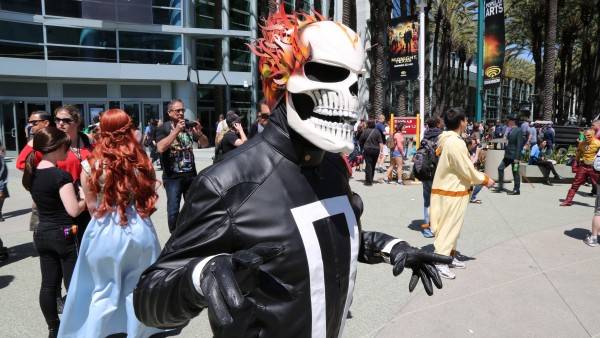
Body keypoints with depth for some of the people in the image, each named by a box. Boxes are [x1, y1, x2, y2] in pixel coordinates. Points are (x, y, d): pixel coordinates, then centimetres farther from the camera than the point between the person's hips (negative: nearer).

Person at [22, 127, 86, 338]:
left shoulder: (32, 173, 4)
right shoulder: (61, 175, -19)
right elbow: (74, 210, -21)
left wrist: (74, 193, 8)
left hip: (42, 234, 7)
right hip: (64, 235, -7)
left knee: (49, 283, 13)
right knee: (74, 284, 5)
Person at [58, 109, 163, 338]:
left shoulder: (91, 165, -8)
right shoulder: (140, 161, -4)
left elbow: (92, 206, -1)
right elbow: (148, 196, 4)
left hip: (105, 232, -1)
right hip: (139, 229, 2)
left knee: (103, 291, 14)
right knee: (138, 288, 16)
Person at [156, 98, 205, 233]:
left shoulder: (189, 125, 6)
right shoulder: (164, 128, -5)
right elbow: (160, 148, -21)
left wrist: (199, 132, -9)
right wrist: (176, 130, -21)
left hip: (191, 174, 4)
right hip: (172, 176, -4)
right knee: (173, 210, 0)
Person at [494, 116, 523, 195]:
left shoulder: (519, 130, -13)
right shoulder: (509, 130, 10)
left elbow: (519, 145, -17)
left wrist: (517, 157, -19)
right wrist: (505, 152, 13)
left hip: (514, 156, -8)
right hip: (507, 155, 8)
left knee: (515, 172, 1)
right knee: (500, 168, 7)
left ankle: (517, 190, 13)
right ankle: (500, 187, 15)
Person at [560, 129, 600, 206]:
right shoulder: (582, 144, 4)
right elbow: (578, 155, 15)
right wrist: (575, 166, 14)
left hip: (594, 167, -4)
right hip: (583, 166, 5)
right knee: (575, 184, 6)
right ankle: (568, 201, 11)